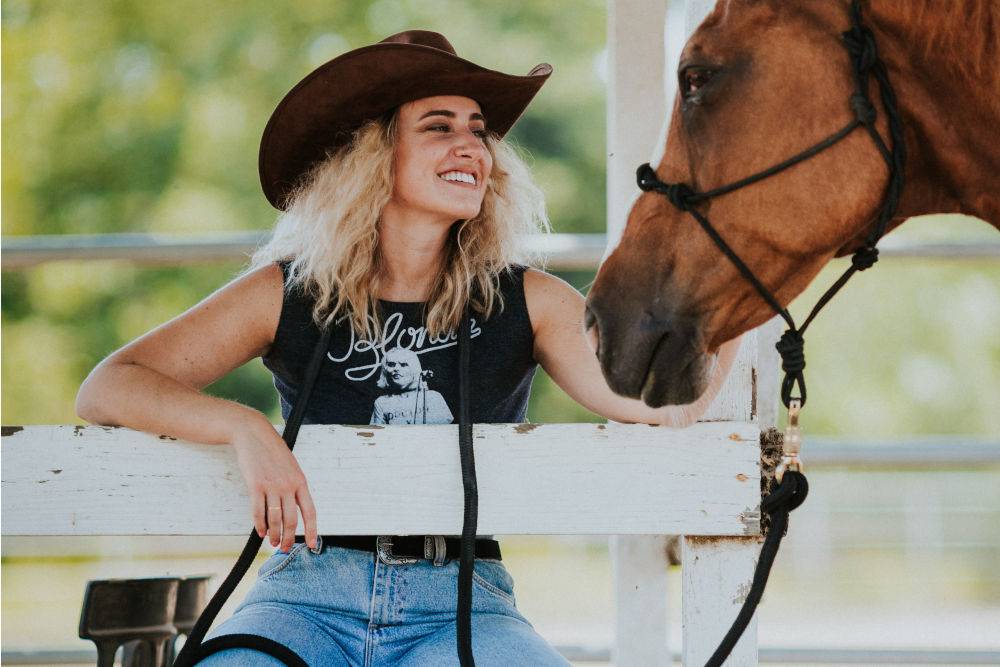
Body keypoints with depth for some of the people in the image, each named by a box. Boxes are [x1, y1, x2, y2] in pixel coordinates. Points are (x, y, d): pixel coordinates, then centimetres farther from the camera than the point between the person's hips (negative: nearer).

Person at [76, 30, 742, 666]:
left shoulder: (526, 302, 6)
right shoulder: (285, 295, 5)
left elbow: (668, 404, -8)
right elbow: (105, 390, -1)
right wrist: (245, 427, -18)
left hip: (463, 606, 1)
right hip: (307, 595, -1)